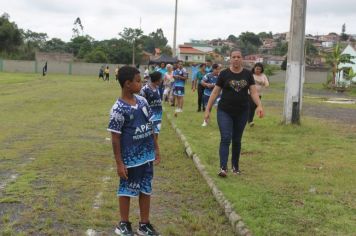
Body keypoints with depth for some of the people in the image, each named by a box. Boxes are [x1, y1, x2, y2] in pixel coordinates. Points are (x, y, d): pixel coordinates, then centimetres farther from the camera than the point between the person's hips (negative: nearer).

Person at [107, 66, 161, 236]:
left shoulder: (142, 101, 2)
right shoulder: (118, 109, -17)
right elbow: (115, 138, -14)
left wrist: (156, 148, 12)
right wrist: (119, 163, -14)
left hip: (147, 155, 6)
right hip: (130, 159, -6)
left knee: (146, 190, 14)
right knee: (127, 190, 10)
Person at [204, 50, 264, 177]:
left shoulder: (247, 74, 3)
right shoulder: (224, 74, -3)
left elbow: (253, 92, -1)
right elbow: (215, 92, 0)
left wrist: (259, 105, -18)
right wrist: (207, 109, -2)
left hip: (242, 112, 2)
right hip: (225, 112, -2)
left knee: (237, 140, 12)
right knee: (225, 139, -11)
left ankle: (235, 166, 26)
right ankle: (223, 168, -15)